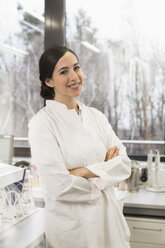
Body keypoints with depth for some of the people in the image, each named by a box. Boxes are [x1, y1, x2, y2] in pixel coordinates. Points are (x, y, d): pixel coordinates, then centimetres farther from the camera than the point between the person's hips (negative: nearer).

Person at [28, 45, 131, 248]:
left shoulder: (96, 116, 5)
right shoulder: (42, 123, -13)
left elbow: (124, 164, -2)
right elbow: (59, 186, -20)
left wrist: (84, 171, -17)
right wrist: (104, 170, -6)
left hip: (109, 217, 5)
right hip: (71, 223, -5)